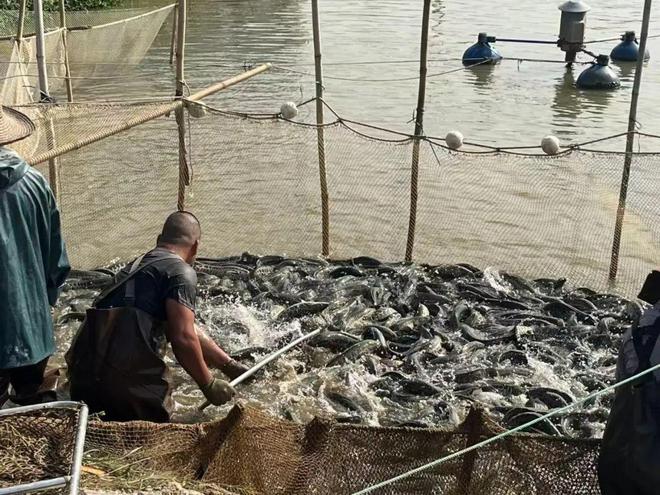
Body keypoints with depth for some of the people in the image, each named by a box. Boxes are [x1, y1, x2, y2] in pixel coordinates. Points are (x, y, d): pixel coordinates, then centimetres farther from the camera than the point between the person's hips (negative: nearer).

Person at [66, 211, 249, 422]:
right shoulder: (181, 272, -4)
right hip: (129, 378, -8)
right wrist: (209, 385, 1)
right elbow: (183, 339, -14)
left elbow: (188, 330, 28)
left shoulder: (138, 266, 25)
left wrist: (230, 366, 31)